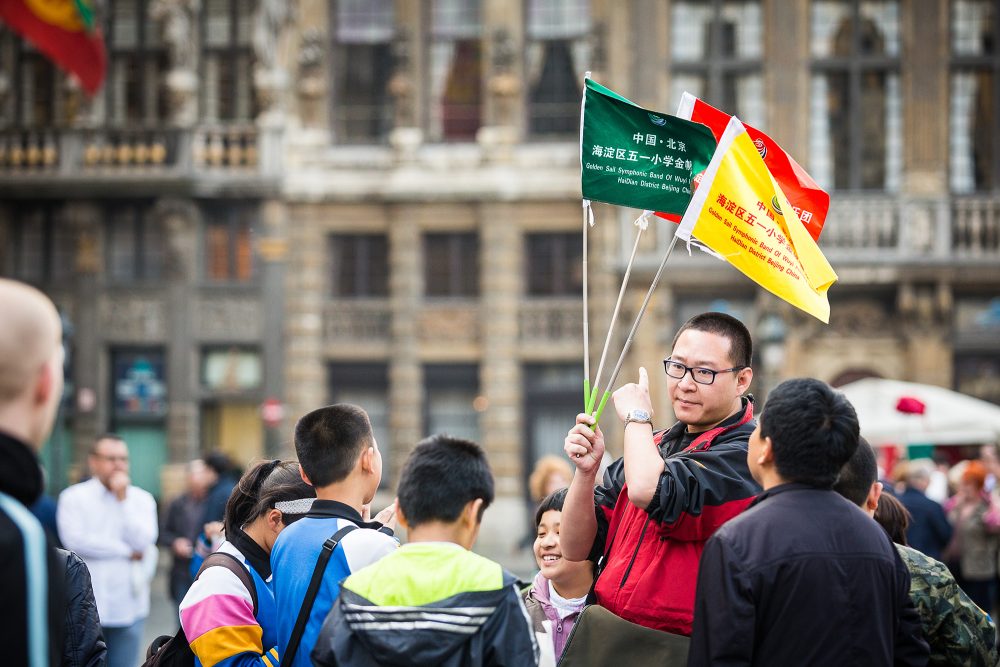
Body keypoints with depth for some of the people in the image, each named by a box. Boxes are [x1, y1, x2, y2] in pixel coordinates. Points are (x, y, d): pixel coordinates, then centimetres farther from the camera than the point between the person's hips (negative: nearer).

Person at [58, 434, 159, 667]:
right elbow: (75, 540, -14)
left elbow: (143, 541, -5)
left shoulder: (142, 499, 8)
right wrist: (127, 551, -7)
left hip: (128, 605, 3)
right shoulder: (73, 497, -1)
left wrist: (123, 499, -6)